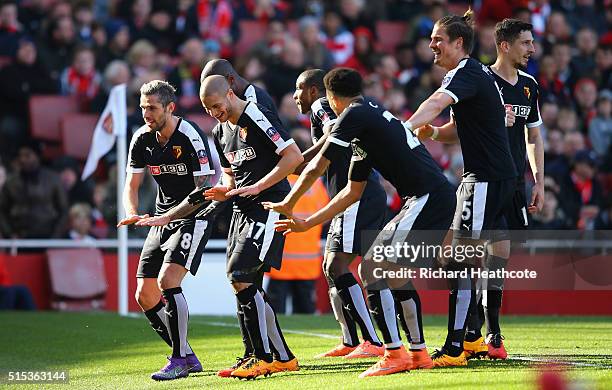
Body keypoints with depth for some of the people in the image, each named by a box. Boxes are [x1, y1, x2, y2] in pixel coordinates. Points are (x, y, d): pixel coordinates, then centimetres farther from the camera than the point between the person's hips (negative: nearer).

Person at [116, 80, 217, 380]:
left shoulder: (190, 136, -18)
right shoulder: (142, 139, 1)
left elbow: (204, 189, -19)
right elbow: (131, 185, 6)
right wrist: (132, 214, -16)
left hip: (193, 218, -7)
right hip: (162, 220, 7)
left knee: (167, 281, -24)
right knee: (145, 296, 3)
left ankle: (179, 361, -15)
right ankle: (187, 356, 18)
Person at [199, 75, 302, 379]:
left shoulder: (258, 117, -12)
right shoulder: (220, 132, 15)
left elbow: (294, 156, -16)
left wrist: (257, 187, -19)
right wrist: (225, 190, 4)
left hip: (269, 205, -9)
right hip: (242, 210, 9)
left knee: (241, 278, -16)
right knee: (247, 285, 6)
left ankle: (264, 357, -10)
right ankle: (282, 357, 13)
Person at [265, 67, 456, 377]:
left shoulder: (354, 115, -5)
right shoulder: (371, 115, 24)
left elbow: (316, 168, -6)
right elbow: (353, 191, 29)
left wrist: (287, 204, 10)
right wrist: (308, 223, 32)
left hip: (426, 198, -10)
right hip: (441, 197, 10)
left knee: (372, 269, -8)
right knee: (396, 273, 21)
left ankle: (394, 355, -10)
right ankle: (418, 352, 22)